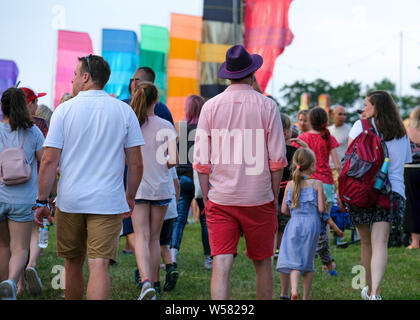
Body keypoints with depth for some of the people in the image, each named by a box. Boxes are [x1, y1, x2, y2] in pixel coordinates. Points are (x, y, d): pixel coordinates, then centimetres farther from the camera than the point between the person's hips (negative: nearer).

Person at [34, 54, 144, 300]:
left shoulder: (65, 110, -1)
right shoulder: (124, 111, 2)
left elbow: (50, 161, -4)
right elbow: (136, 163, 3)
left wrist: (42, 201, 3)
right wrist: (130, 196, 16)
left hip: (70, 201, 1)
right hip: (108, 202, 0)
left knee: (73, 264, 17)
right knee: (99, 265, -7)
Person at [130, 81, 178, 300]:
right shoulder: (166, 126, -5)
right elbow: (173, 160, -11)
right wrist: (161, 165, 10)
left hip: (137, 187, -1)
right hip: (161, 188, 1)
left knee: (141, 237, -4)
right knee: (154, 238, 12)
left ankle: (146, 281, -23)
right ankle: (152, 282, 16)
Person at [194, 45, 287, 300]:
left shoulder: (211, 106, 2)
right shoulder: (267, 106, -2)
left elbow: (201, 160, 2)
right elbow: (277, 159, -2)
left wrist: (206, 197, 11)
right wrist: (275, 197, 9)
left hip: (220, 200, 1)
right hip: (259, 198, -1)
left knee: (221, 264, -4)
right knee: (262, 263, 14)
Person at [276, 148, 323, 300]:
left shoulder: (290, 184, 3)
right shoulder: (317, 184, -4)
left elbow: (284, 210, 4)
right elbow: (321, 208, -8)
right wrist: (323, 203, 14)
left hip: (294, 224, 1)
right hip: (311, 224, -1)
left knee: (294, 259, 1)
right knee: (308, 261, 10)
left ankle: (294, 289, -23)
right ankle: (306, 296, 16)